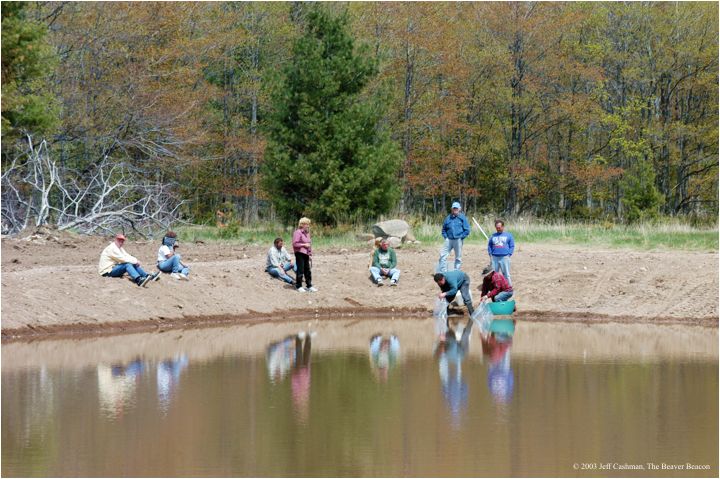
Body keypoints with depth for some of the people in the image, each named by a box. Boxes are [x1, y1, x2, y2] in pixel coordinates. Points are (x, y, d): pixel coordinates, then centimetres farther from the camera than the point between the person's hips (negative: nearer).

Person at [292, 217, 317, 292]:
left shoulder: (307, 233, 16)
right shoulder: (297, 232, -9)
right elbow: (295, 244, -15)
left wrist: (310, 254, 18)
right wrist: (304, 245, -15)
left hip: (306, 254, 8)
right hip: (299, 253, -8)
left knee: (307, 270, 9)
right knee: (300, 270, -4)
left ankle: (309, 286, 14)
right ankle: (298, 286, 4)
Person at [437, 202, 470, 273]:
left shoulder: (462, 218, 1)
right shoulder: (448, 218, 10)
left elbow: (467, 230, 0)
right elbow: (444, 229, 20)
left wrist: (461, 237, -5)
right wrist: (445, 236, 6)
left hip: (458, 240, -3)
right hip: (449, 240, 3)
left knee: (458, 258, 4)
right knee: (443, 255, -6)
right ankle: (442, 272, -3)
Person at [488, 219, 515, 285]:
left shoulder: (508, 235, 7)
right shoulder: (493, 236, 14)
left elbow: (512, 246, 7)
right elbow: (489, 245, 20)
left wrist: (509, 254, -4)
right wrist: (490, 254, 7)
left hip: (504, 257, -3)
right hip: (494, 257, 3)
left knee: (506, 274, -4)